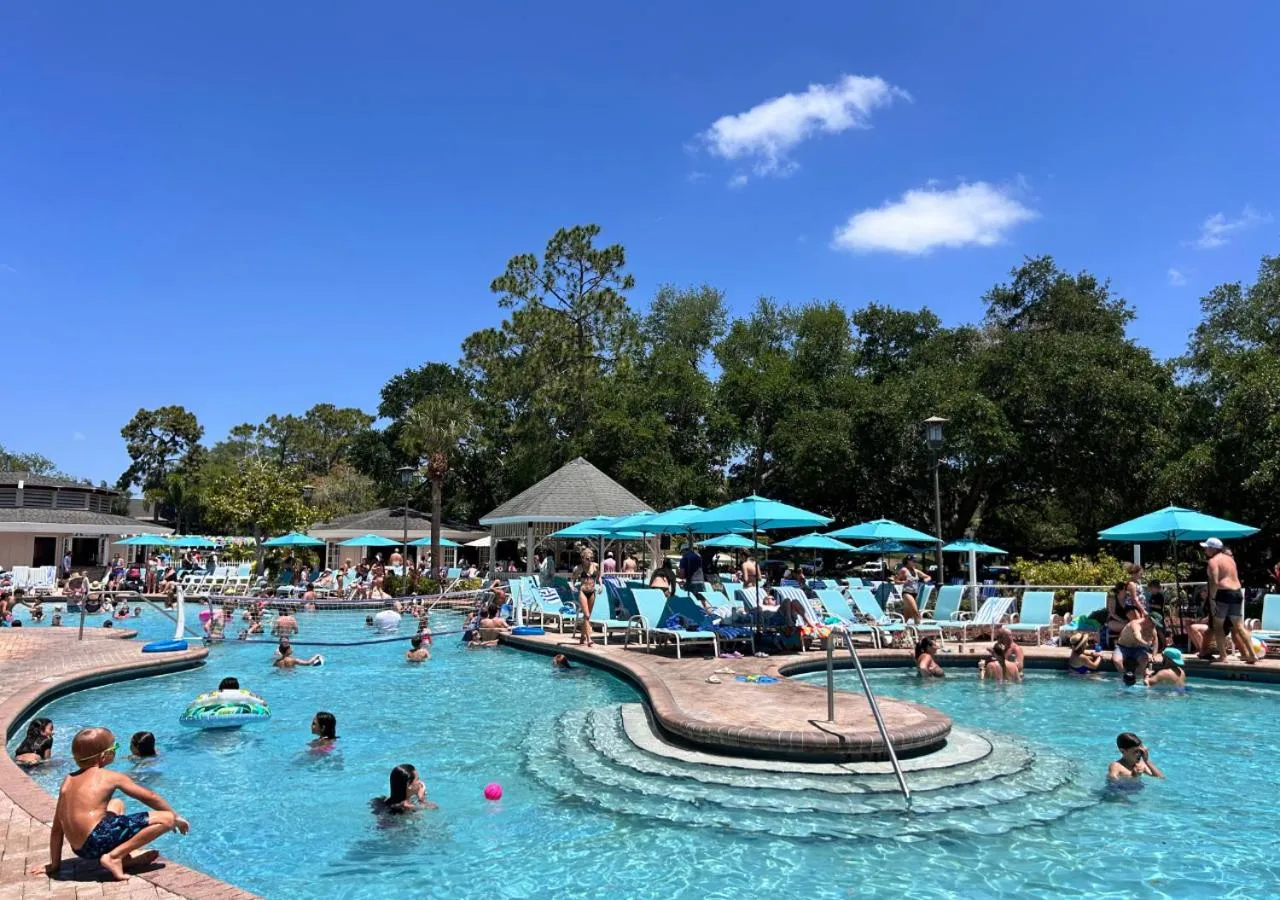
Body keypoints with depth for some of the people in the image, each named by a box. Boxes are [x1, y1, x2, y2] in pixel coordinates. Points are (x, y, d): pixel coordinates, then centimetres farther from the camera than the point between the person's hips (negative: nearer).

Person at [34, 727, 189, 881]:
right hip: (98, 840, -8)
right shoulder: (111, 777, 2)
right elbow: (150, 797, 8)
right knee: (166, 819, -11)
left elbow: (57, 827, 20)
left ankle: (124, 858, 15)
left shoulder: (68, 780, 18)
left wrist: (54, 864, 27)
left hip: (81, 849, 8)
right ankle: (114, 856, -13)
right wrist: (176, 817, 20)